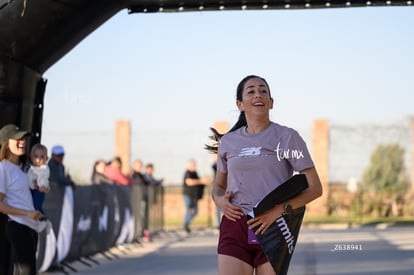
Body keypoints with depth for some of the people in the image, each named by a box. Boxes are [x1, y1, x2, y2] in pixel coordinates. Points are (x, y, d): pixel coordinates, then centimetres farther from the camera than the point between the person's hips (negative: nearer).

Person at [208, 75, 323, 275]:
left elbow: (315, 188, -2)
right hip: (235, 229, 2)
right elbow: (218, 185, 28)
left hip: (273, 228, -2)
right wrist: (219, 200, 2)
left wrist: (281, 209, -17)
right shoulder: (228, 142, 13)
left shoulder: (287, 137, 2)